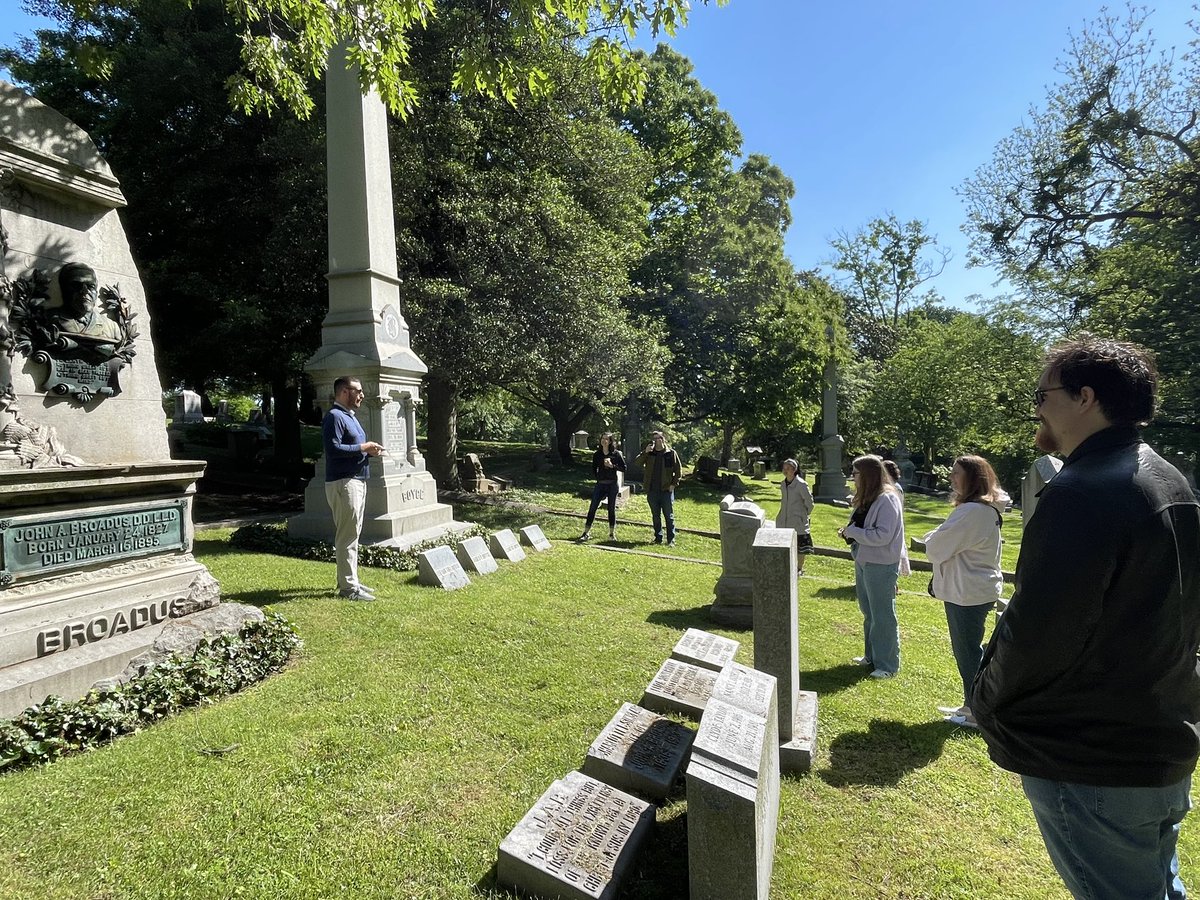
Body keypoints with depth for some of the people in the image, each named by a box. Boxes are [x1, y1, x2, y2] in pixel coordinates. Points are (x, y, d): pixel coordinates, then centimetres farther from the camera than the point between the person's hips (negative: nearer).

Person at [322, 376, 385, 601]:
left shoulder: (350, 416, 19)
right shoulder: (334, 417, -12)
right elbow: (333, 449, -23)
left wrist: (369, 450, 6)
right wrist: (362, 448, -17)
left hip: (357, 481, 10)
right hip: (343, 483, -10)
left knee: (351, 535, 14)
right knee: (347, 536, -7)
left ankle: (350, 580, 23)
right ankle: (348, 587, -1)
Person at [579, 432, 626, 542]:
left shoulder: (616, 454, -1)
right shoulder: (597, 454, 6)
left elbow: (624, 468, -1)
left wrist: (612, 465, -14)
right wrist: (598, 478, 7)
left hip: (612, 484, -2)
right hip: (600, 484, 2)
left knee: (611, 509, 5)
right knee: (593, 507, -2)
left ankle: (612, 534, 15)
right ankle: (586, 532, 4)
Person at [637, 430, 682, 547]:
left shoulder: (671, 453, 0)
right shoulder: (649, 454, 7)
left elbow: (678, 471, 3)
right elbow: (638, 463, -6)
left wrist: (673, 484, -5)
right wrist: (645, 452, -18)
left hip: (666, 490, -3)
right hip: (652, 490, 3)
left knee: (669, 516, 2)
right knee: (655, 516, 11)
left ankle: (671, 540, 9)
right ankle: (658, 538, 21)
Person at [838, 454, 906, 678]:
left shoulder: (887, 499, -18)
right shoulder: (866, 498, 9)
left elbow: (883, 535, -24)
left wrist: (853, 532, -19)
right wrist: (847, 531, 0)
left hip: (881, 565, -9)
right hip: (863, 561, 9)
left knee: (882, 615, 2)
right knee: (868, 612, 19)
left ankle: (887, 665, 15)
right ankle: (871, 656, 34)